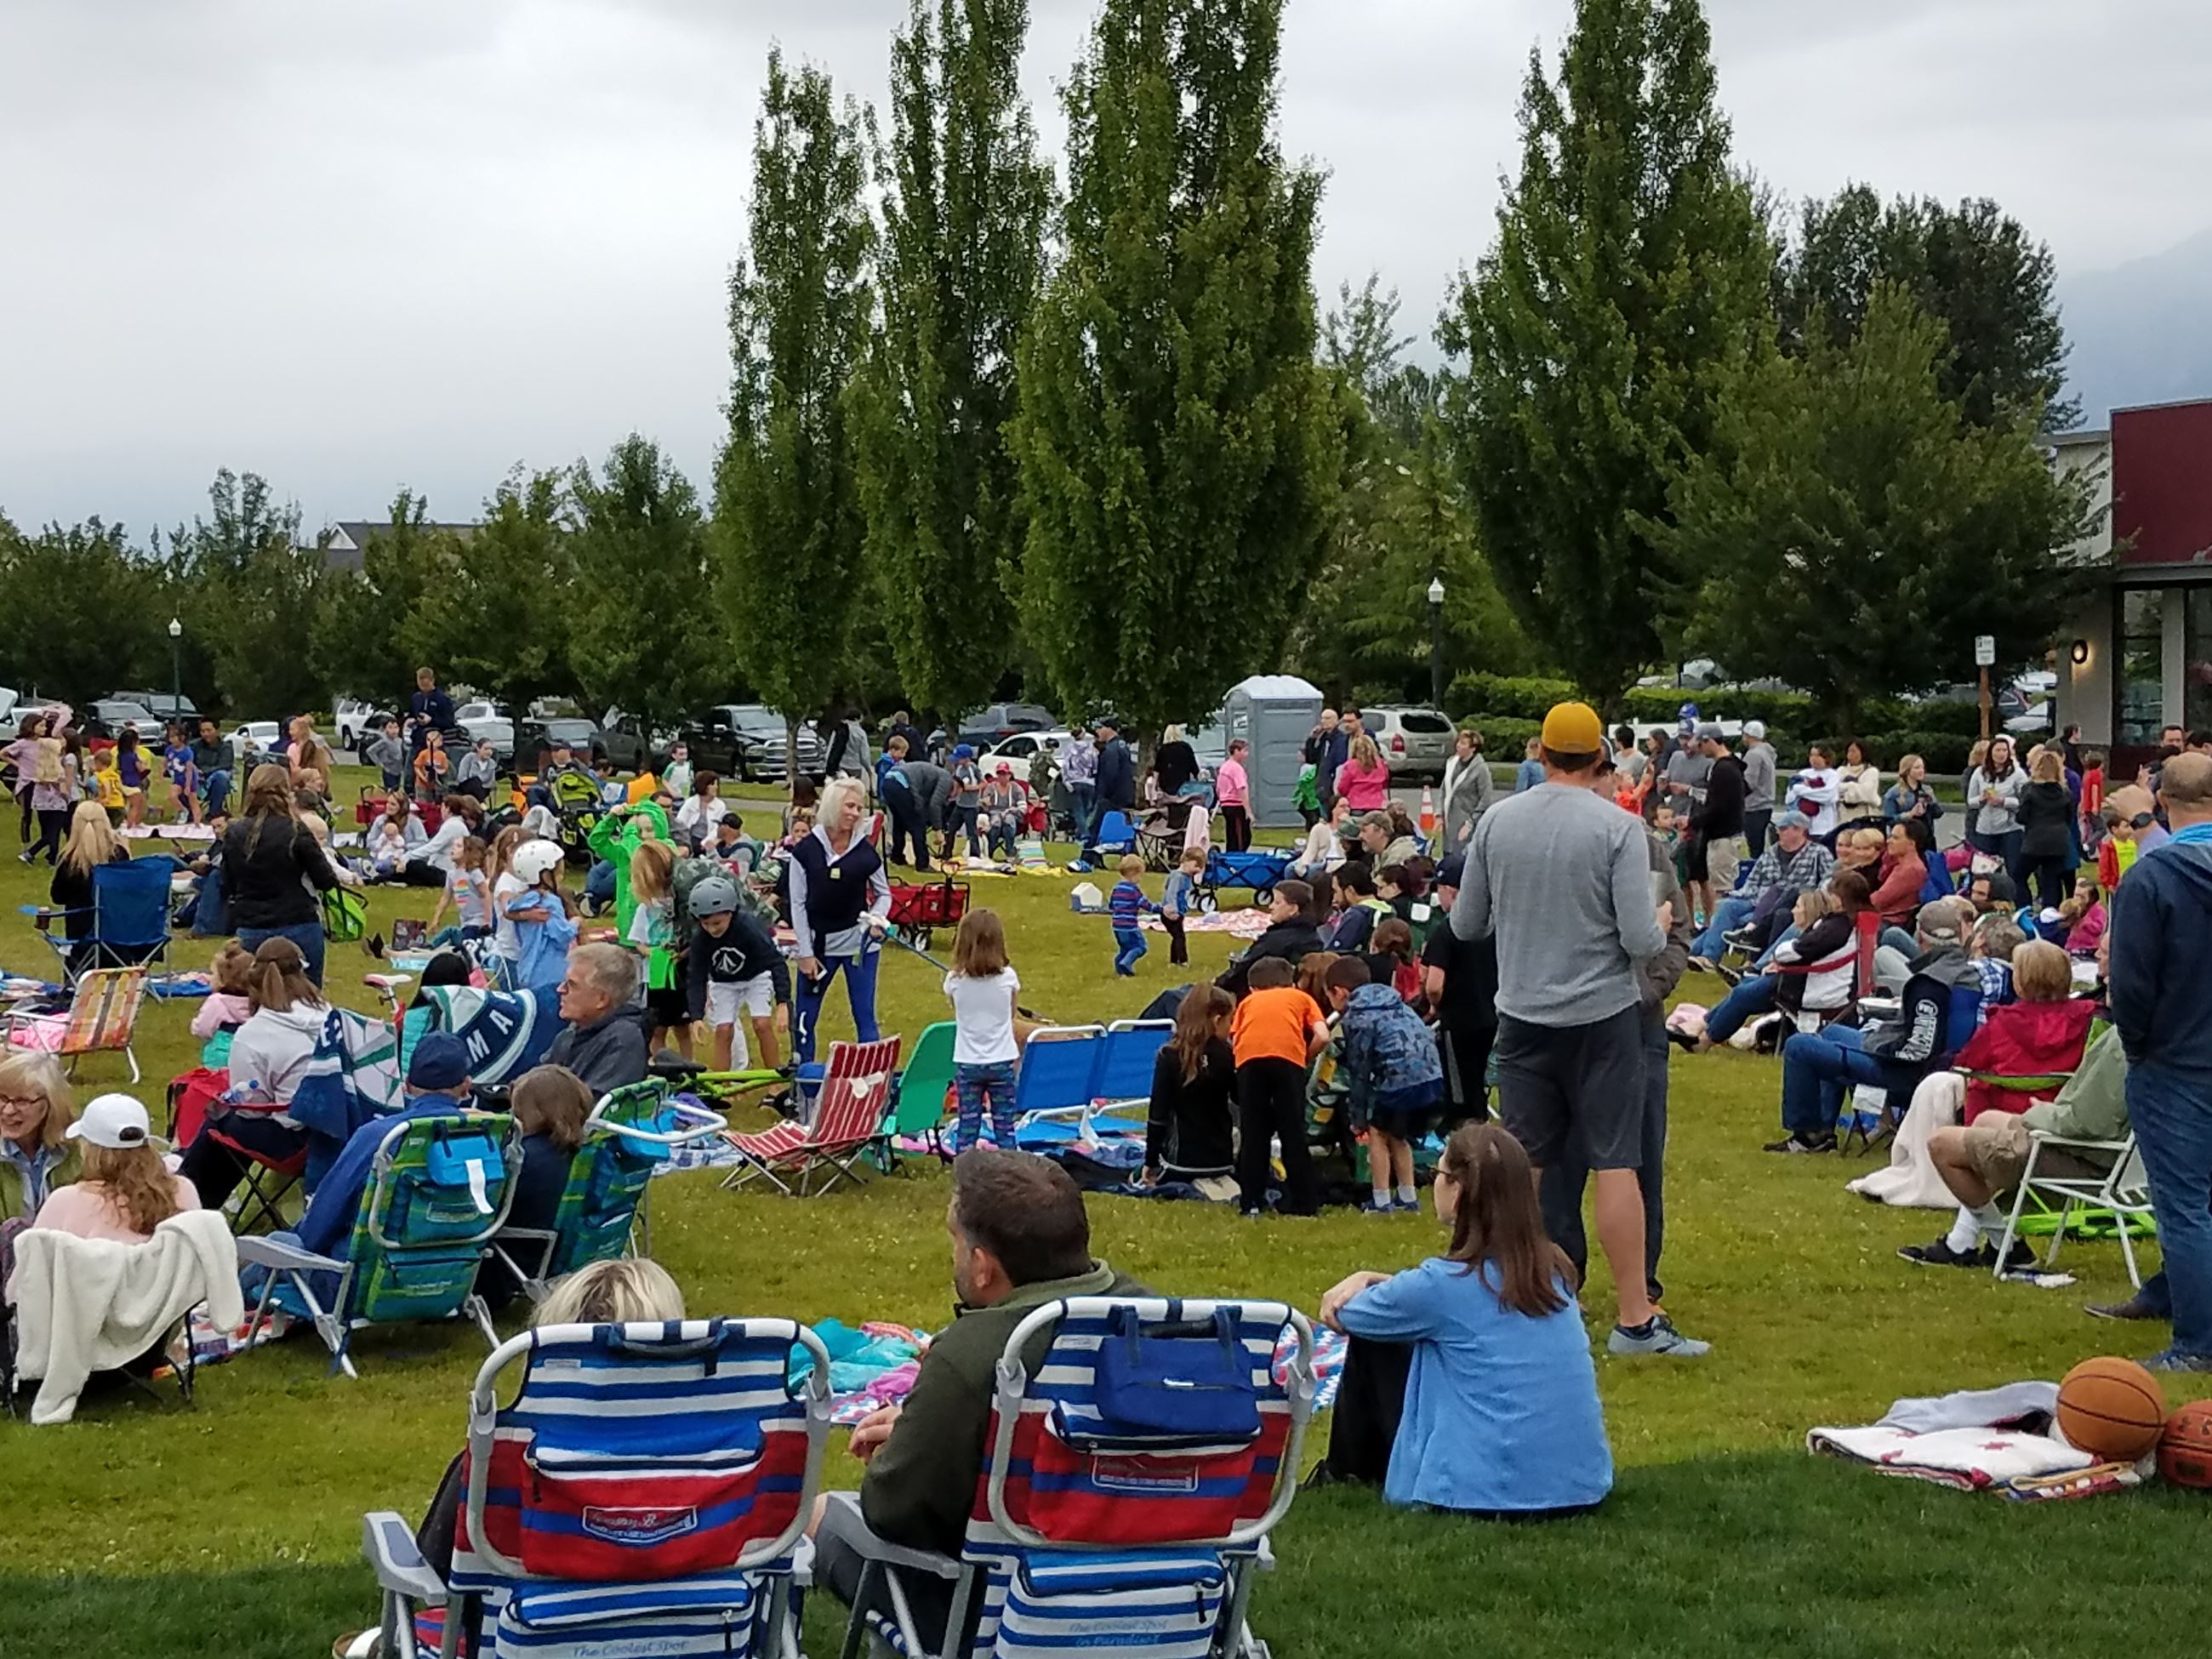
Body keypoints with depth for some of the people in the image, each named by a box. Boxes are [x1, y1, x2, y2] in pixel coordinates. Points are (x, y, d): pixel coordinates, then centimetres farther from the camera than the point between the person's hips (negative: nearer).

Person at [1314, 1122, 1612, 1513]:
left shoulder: (1447, 1282, -14)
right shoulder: (1553, 1268, 4)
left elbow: (1344, 1316, 5)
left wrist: (1365, 1286, 24)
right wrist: (1371, 1279, 12)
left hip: (1487, 1496, -6)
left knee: (1371, 1343, 12)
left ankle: (1346, 1478, 31)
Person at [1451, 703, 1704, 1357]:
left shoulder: (1496, 821, -2)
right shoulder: (1618, 828, -12)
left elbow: (1466, 924, 5)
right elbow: (1640, 940, -15)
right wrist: (1660, 924, 8)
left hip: (1523, 1015, 3)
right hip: (1602, 1015, -3)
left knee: (1519, 1167, 10)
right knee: (1616, 1166, 0)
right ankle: (1635, 1318, 2)